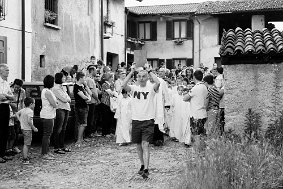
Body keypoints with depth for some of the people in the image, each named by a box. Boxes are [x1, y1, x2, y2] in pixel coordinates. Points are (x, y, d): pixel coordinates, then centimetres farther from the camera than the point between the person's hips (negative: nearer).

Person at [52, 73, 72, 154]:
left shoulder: (61, 87, 18)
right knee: (58, 130, -4)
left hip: (66, 109, 9)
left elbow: (68, 98, 16)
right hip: (60, 109, -9)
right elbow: (64, 99, -16)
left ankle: (62, 146, 20)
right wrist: (68, 99, 3)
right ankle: (56, 148, 0)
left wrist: (66, 99, -5)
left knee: (63, 129, 13)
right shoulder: (55, 88, -11)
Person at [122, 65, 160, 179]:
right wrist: (131, 72, -11)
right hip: (136, 120, 4)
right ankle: (142, 165, 32)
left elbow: (158, 83, -23)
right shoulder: (134, 88, 5)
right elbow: (123, 85, -14)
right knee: (138, 145, 14)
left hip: (148, 120, -4)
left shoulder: (151, 88, -2)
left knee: (145, 145, -12)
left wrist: (149, 71, -13)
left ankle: (146, 170, -13)